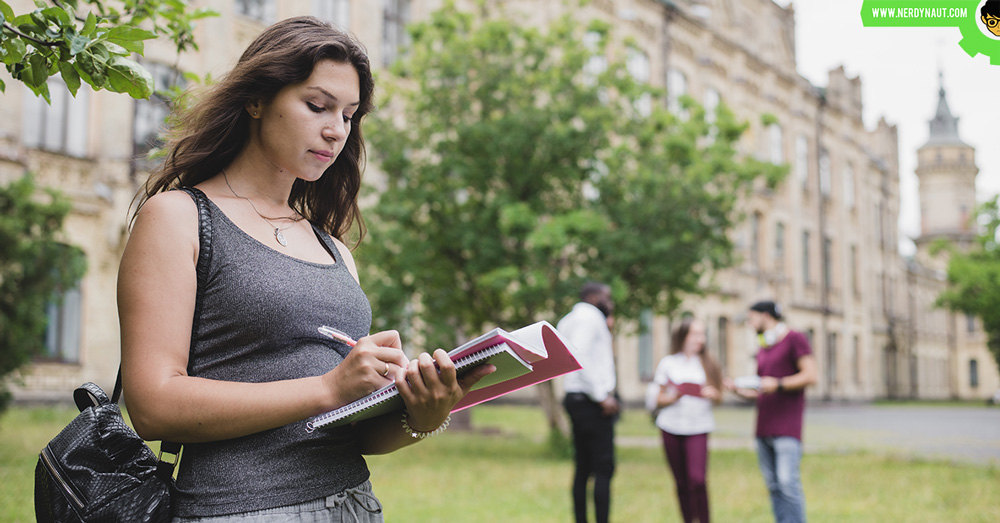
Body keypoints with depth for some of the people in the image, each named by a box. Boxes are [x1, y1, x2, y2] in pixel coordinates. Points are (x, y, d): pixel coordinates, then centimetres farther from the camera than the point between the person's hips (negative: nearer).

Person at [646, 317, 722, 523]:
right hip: (671, 428, 1)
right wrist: (672, 397, -12)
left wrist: (713, 394, -11)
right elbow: (654, 400, 7)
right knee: (682, 482, 5)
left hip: (698, 428, -1)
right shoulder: (668, 363, 6)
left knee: (697, 479, -16)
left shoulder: (708, 363, 8)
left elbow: (719, 397, 11)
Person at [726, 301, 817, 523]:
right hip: (763, 428, 7)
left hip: (787, 429, -7)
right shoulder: (762, 351, 22)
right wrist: (738, 388, 11)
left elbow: (810, 376, -8)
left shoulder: (795, 339, 0)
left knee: (787, 482, -16)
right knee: (773, 485, 2)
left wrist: (778, 384, -17)